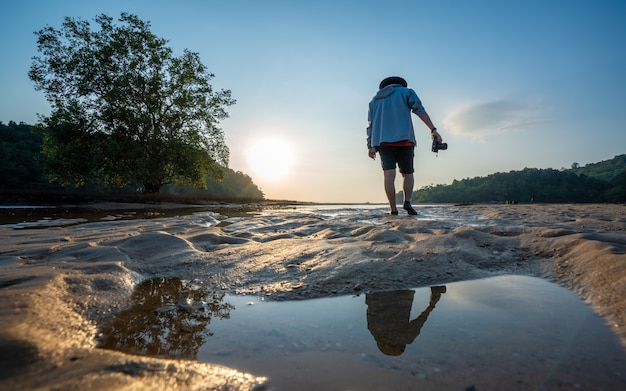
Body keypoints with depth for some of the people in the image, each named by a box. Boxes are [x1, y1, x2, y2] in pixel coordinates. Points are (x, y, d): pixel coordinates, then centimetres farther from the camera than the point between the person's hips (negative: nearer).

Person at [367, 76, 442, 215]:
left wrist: (370, 146, 7)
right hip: (404, 139, -1)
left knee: (389, 175, -7)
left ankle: (393, 209, -16)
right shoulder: (406, 92, 18)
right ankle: (407, 202, -11)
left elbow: (370, 125, 14)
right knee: (407, 174, 10)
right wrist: (433, 129, -9)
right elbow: (420, 110, 0)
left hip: (383, 141, 2)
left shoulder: (375, 100, 26)